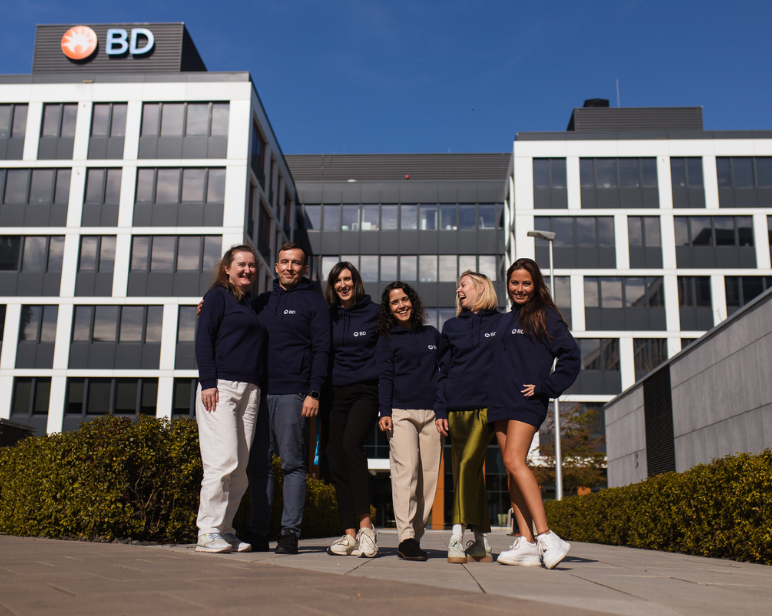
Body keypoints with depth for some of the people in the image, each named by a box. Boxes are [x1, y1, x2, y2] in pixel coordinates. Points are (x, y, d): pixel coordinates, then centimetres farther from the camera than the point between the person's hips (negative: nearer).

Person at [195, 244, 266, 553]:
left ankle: (225, 530, 11)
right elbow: (203, 339, -5)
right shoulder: (218, 296, 4)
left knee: (240, 467, 4)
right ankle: (208, 531, -5)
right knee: (224, 460, -13)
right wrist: (207, 383, -15)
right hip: (220, 387, -7)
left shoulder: (252, 304, 23)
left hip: (249, 390, 7)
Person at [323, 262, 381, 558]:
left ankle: (365, 523, -22)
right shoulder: (329, 317, 11)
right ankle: (350, 534, 4)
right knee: (336, 458, -1)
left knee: (351, 442, -26)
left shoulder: (375, 312, 4)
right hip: (337, 393, 4)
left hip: (366, 391, -4)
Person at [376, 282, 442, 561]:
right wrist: (385, 412, -9)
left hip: (432, 413, 3)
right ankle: (406, 538, -17)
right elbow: (385, 377, 3)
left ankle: (416, 536, 7)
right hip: (401, 412, -3)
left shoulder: (432, 334, 18)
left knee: (428, 475, -1)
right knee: (406, 470, -16)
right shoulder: (387, 338, 10)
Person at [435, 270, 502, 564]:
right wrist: (440, 410, 6)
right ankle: (481, 541, 9)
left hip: (487, 406, -3)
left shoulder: (502, 323, 7)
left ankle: (458, 535, -15)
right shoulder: (451, 326, 16)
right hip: (456, 406, 3)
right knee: (470, 470, 4)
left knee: (468, 464, -16)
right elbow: (444, 369, 15)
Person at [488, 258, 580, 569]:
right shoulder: (504, 321, 20)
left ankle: (546, 537, -22)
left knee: (514, 461, -22)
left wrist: (545, 387, -11)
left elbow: (570, 356, -6)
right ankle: (526, 543, 2)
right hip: (501, 403, 7)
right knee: (511, 468, 1)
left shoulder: (545, 316, 1)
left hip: (527, 402, -7)